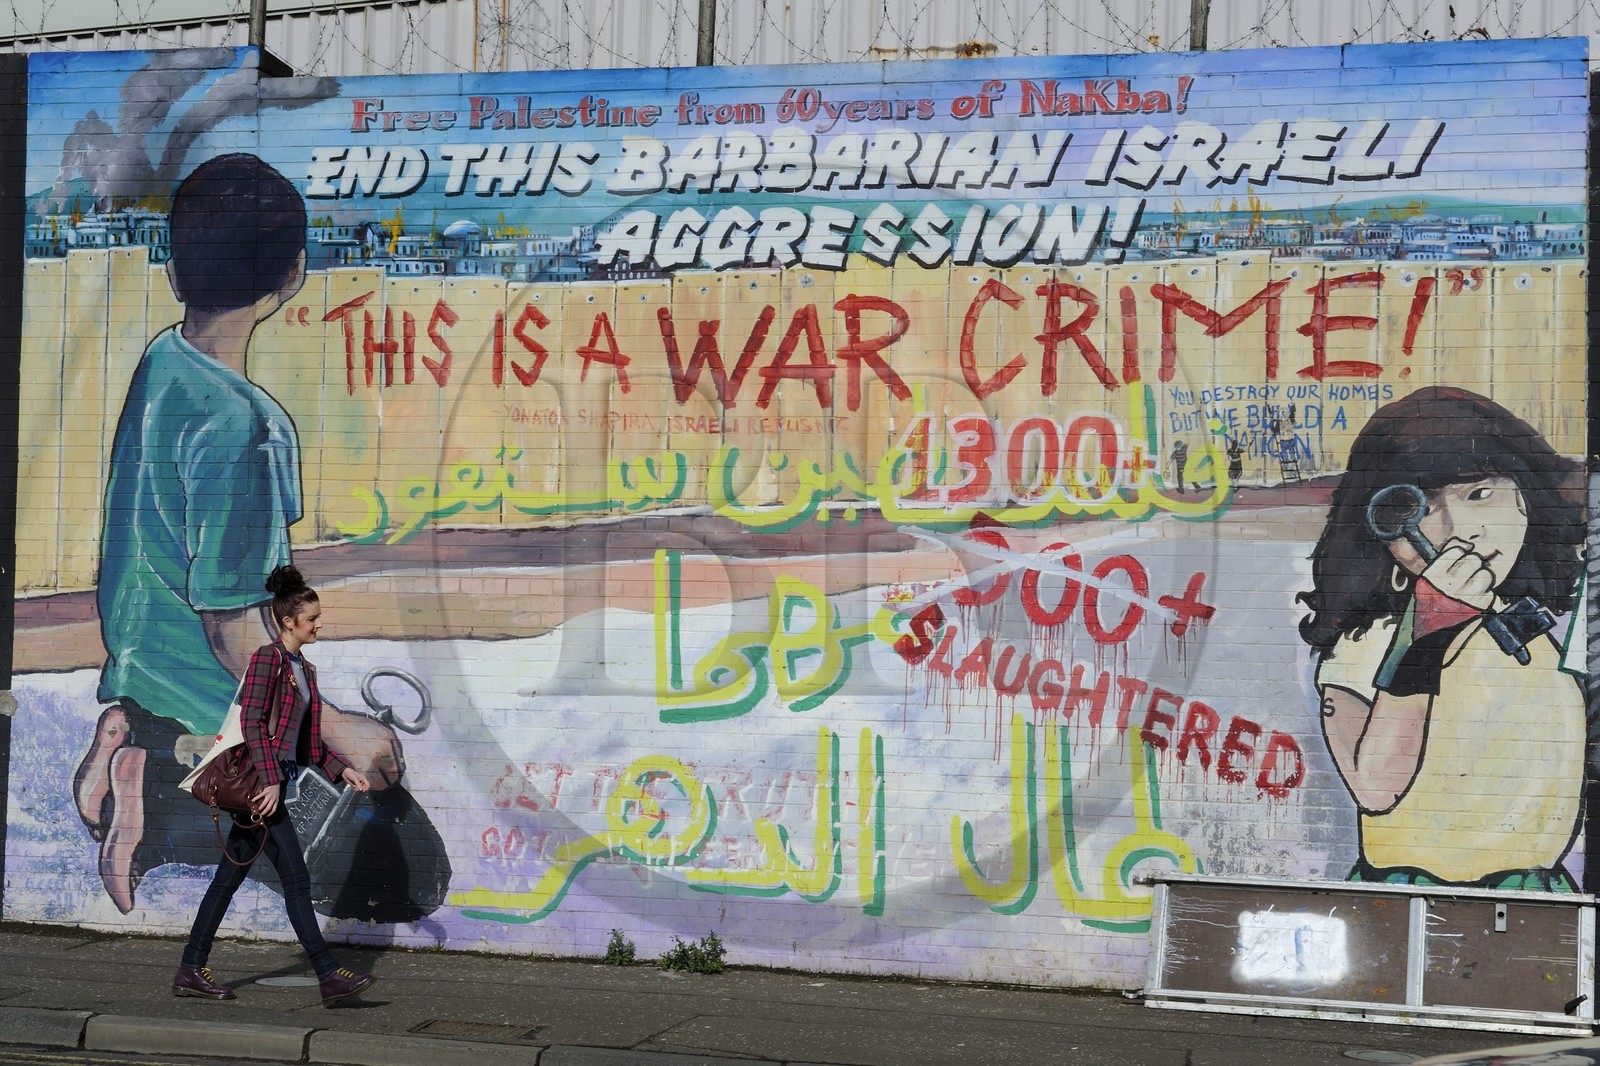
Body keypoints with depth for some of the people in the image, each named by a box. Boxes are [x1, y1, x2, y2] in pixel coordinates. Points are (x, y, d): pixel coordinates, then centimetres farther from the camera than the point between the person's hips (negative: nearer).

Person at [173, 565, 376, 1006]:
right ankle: (329, 976, -6)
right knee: (296, 879, -8)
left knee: (229, 878, 12)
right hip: (258, 782, -9)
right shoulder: (267, 659, -10)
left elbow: (308, 739, 22)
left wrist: (343, 769, 13)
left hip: (271, 783, 9)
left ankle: (191, 971, 17)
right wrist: (270, 780, -22)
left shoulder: (304, 669, 17)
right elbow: (252, 722, -18)